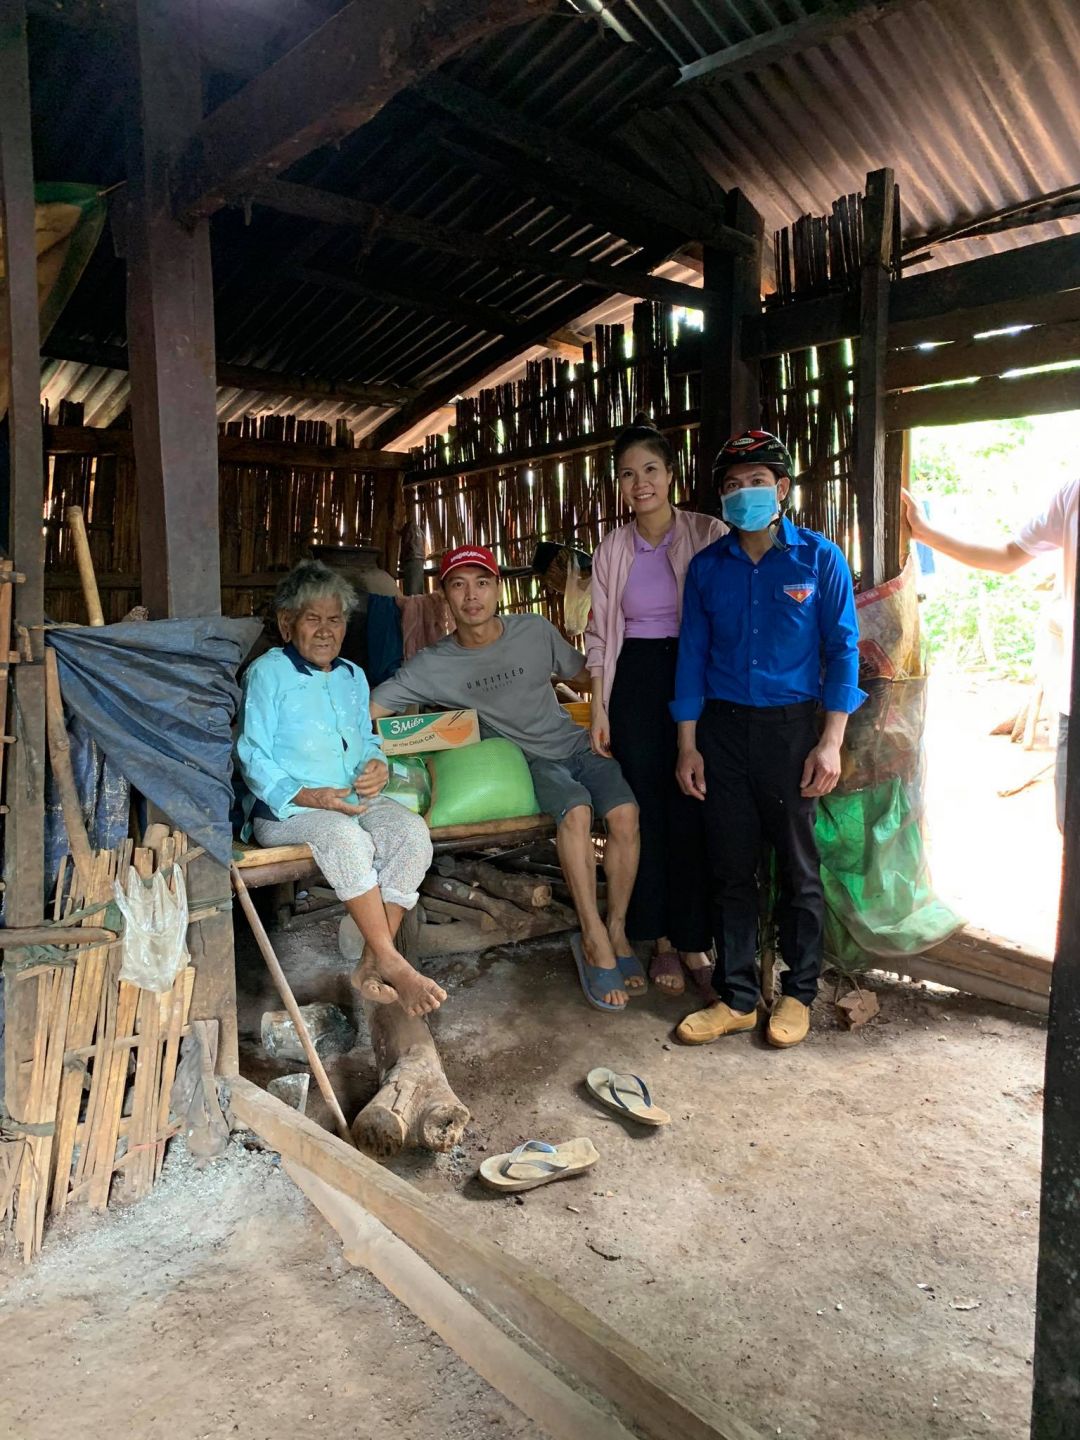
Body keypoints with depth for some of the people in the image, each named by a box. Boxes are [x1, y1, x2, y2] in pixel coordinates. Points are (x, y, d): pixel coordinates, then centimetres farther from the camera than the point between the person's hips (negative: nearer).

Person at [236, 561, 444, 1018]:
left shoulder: (353, 677, 21)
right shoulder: (267, 673, 0)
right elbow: (254, 759, -6)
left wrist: (377, 766, 1)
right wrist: (306, 796, -22)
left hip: (354, 801, 6)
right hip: (285, 809, -5)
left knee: (412, 830, -25)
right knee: (345, 837, -37)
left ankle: (371, 964, -24)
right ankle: (393, 963, -31)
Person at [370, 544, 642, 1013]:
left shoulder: (535, 631, 2)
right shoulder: (434, 665, -4)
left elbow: (582, 675, 16)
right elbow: (368, 709, -5)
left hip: (576, 745, 3)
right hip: (527, 762, -2)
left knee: (624, 813, -26)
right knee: (576, 810, -34)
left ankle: (617, 930, -10)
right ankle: (594, 940, -23)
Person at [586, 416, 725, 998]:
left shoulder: (708, 535, -2)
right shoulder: (613, 548, 7)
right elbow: (600, 633, 9)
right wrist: (599, 708, 3)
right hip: (634, 682, 2)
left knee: (692, 809, -2)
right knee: (645, 808, 5)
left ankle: (694, 943, 13)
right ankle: (662, 940, 19)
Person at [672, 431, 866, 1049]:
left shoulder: (819, 558, -3)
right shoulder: (707, 567, 5)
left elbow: (842, 651, -3)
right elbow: (693, 655, 8)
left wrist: (831, 742, -10)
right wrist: (688, 744, 4)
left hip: (793, 727, -3)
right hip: (724, 728, 3)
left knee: (799, 868, 7)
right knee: (732, 867, 8)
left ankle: (799, 994, 24)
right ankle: (738, 998, 20)